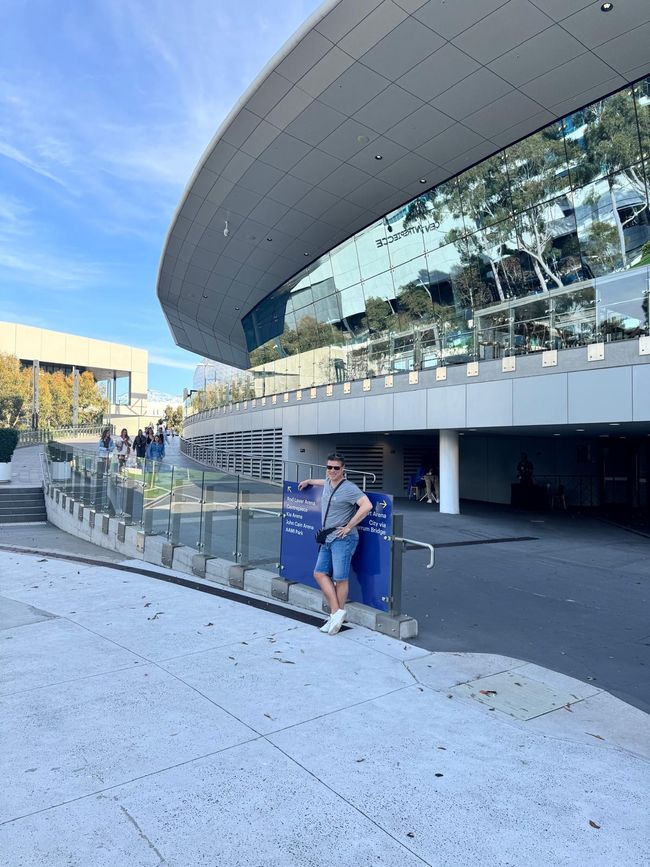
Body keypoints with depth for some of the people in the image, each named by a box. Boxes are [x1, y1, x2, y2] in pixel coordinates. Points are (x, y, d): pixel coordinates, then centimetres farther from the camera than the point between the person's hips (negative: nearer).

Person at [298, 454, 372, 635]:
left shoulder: (349, 488, -14)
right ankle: (336, 612, 7)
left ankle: (338, 613, 9)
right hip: (328, 539, 9)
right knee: (320, 573, 4)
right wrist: (308, 481, 45)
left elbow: (367, 506, -26)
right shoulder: (327, 484, 12)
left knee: (340, 578, -4)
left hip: (343, 539, -9)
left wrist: (349, 526, -21)